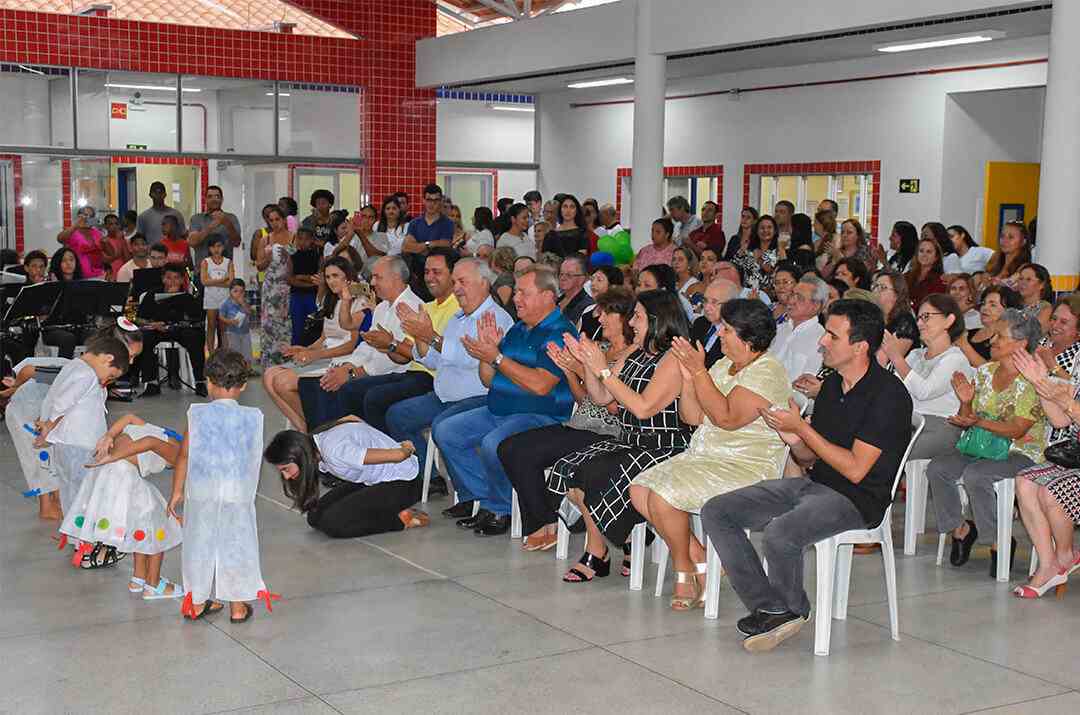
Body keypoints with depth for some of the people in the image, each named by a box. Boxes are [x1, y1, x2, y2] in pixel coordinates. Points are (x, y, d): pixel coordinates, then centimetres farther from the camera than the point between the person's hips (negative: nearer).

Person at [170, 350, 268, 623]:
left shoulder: (197, 414, -7)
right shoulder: (252, 417, -5)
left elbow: (184, 456, -3)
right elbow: (254, 459, 3)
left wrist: (177, 491, 7)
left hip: (200, 493, 0)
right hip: (239, 494, 0)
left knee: (200, 544, 14)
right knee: (236, 545, 12)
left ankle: (197, 603, 24)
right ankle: (237, 606, 19)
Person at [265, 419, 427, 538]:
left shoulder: (334, 451, -33)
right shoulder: (314, 444, -4)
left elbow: (398, 455, -26)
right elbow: (351, 418, 17)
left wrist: (406, 449, -4)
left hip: (400, 484, -9)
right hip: (370, 479, 10)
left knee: (331, 523, -20)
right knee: (316, 517, -1)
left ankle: (401, 519, -9)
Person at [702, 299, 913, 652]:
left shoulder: (888, 394, -14)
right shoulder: (832, 385, 12)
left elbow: (855, 469, -19)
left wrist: (802, 428, -15)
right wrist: (795, 441, -6)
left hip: (856, 499, -9)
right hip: (813, 483, 9)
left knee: (779, 534, -35)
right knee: (716, 512, -4)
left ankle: (793, 610, -4)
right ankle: (769, 609, -5)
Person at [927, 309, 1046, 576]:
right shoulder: (984, 372, 9)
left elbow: (1017, 430, -18)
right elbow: (968, 419, 11)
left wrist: (979, 422, -29)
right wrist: (966, 402, -10)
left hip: (1020, 453, -6)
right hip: (982, 447, 6)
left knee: (975, 474, -33)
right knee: (936, 468, -18)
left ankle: (1000, 542, -14)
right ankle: (960, 529, 1)